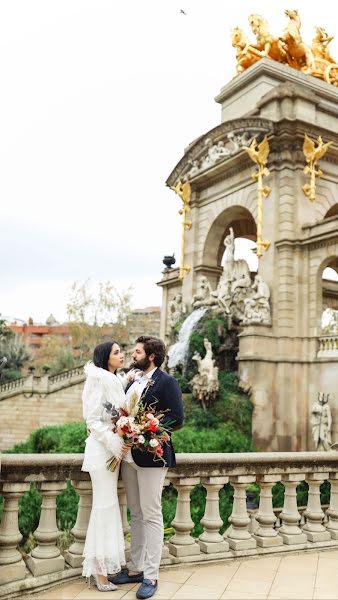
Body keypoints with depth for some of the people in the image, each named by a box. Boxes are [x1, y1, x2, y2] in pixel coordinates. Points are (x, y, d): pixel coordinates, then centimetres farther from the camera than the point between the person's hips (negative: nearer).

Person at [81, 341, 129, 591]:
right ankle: (100, 569, 4)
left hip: (115, 447, 8)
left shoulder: (116, 381, 14)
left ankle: (102, 563, 21)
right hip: (103, 448, -8)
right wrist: (114, 444, -20)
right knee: (105, 505, -5)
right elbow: (92, 420, -16)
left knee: (108, 505, 12)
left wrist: (120, 444, 4)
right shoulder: (99, 381, -12)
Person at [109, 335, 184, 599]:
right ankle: (136, 568, 25)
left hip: (151, 457, -7)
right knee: (136, 515, 15)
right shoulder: (132, 382, 15)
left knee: (151, 516, -1)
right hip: (129, 456, 7)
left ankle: (151, 576, 8)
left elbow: (177, 419, -14)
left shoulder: (167, 382, -8)